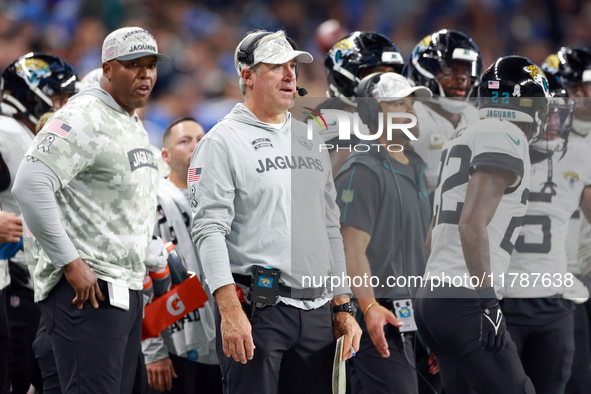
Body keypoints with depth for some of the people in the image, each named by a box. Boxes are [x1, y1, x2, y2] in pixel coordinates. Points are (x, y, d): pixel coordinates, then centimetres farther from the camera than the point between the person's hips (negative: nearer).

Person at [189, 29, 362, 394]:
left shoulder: (311, 141, 19)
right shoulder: (223, 142, -2)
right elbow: (209, 230, -11)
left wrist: (343, 308, 16)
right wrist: (229, 309, -22)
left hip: (317, 314, 6)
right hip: (257, 309, -6)